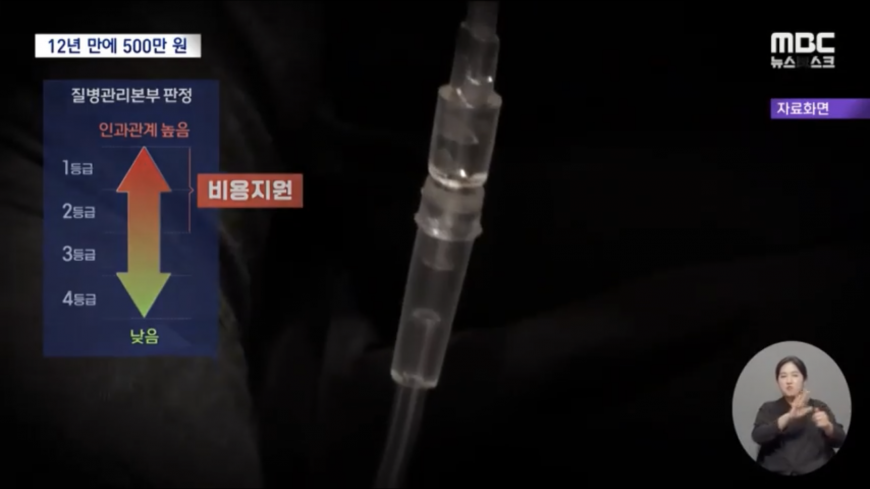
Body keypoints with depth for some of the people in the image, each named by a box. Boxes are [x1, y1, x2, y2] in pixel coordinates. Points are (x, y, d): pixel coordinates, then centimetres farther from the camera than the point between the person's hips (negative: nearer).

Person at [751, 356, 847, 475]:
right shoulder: (768, 408, 14)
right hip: (777, 474, 0)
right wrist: (788, 417, -17)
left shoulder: (819, 407, 16)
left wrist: (827, 426, -16)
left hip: (816, 473, 1)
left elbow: (839, 441, 6)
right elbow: (758, 436, -5)